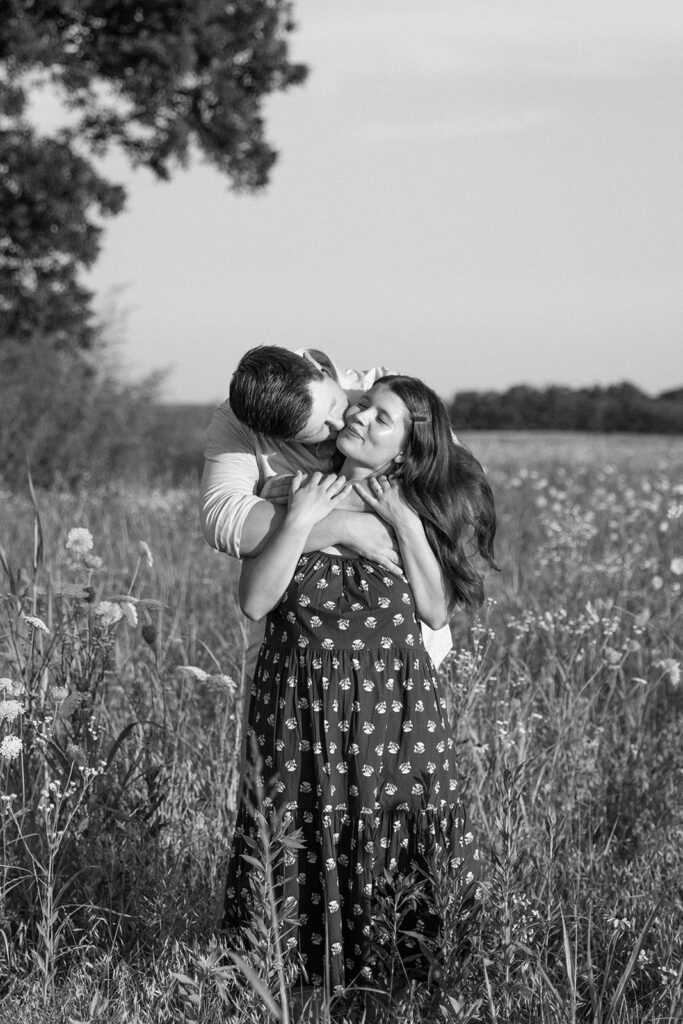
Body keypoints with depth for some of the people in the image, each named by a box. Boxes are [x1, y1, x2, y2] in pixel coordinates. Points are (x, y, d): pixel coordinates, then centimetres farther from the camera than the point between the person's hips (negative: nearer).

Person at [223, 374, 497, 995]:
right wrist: (300, 521, -14)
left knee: (397, 845, 3)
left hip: (396, 709, 0)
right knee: (303, 847, 3)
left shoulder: (416, 509, 3)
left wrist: (406, 524, -10)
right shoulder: (295, 494, 0)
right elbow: (254, 601, -8)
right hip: (301, 710, 0)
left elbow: (438, 612, -6)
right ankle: (304, 966, 21)